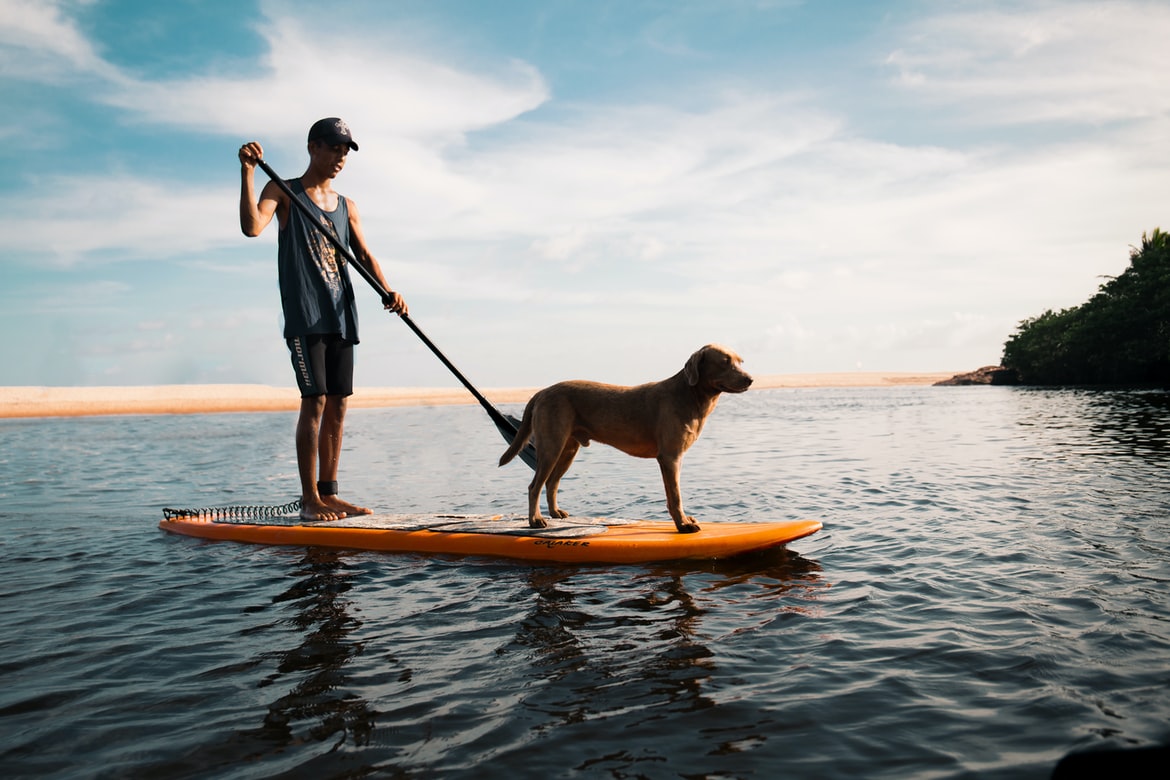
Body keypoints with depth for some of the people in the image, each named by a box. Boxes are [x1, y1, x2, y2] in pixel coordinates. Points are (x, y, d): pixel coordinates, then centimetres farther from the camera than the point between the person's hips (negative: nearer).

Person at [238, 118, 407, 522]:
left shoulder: (346, 206, 19)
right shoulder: (283, 192, 3)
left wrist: (388, 291, -7)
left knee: (338, 405, 5)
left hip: (341, 315, 6)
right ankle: (309, 499, -7)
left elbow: (363, 254, 10)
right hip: (304, 313, -6)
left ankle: (329, 493, 12)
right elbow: (252, 226, -14)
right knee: (314, 401, -12)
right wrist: (247, 171, -23)